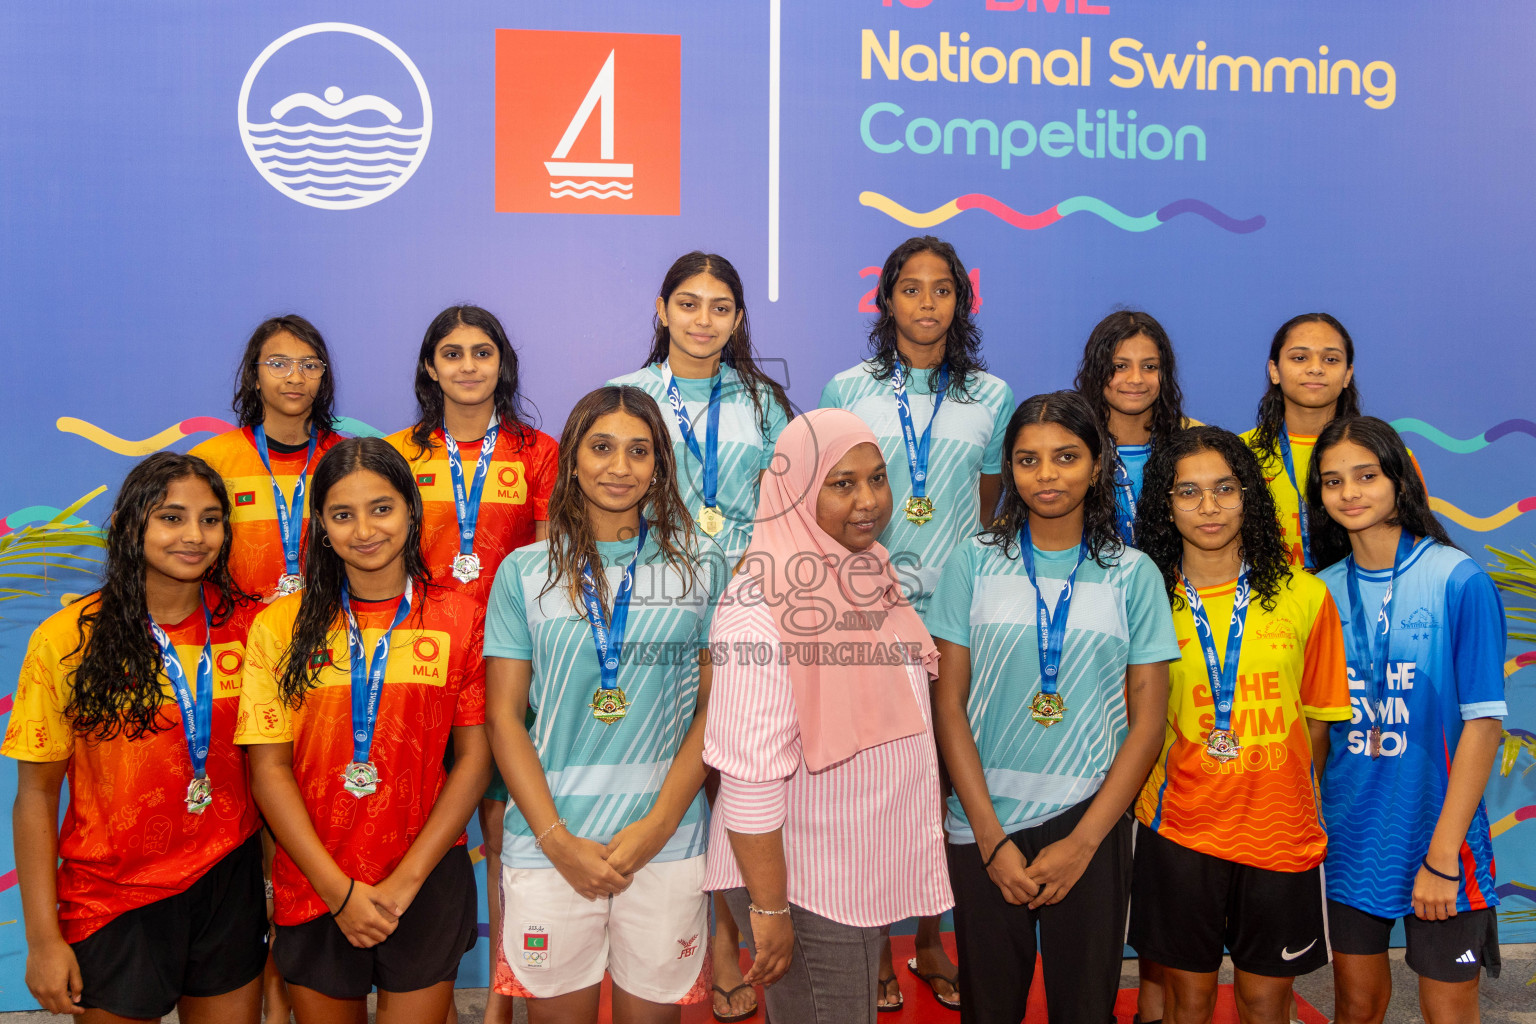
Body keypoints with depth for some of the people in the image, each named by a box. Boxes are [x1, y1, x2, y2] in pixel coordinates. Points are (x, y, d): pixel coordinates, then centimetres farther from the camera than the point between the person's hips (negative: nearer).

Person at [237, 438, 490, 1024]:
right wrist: (338, 888, -10)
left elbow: (474, 759, -3)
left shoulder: (459, 619, -1)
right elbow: (269, 770, -3)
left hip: (427, 884, -1)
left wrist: (406, 879, -9)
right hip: (313, 889, 1)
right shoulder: (280, 626, 0)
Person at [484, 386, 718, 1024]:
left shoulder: (696, 570, 4)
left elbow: (714, 708, 2)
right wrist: (557, 839, -7)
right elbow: (504, 715, 2)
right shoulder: (525, 571, 3)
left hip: (668, 848, 0)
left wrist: (658, 824, -8)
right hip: (548, 846, 0)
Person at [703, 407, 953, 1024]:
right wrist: (768, 909, -24)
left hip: (867, 872, 8)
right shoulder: (764, 610, -24)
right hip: (803, 884, -8)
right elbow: (751, 774, -26)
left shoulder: (867, 576, 5)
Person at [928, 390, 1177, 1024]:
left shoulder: (1133, 575, 0)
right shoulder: (974, 564, -1)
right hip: (983, 831, 0)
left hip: (1091, 829, 0)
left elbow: (1148, 721, 0)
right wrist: (992, 838, -7)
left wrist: (1082, 841, -7)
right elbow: (948, 706, -2)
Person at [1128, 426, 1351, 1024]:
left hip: (1281, 835, 1)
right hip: (1179, 833, -1)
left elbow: (1318, 718, 5)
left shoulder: (1304, 595, -1)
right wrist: (1158, 789, -4)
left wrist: (1301, 806, 3)